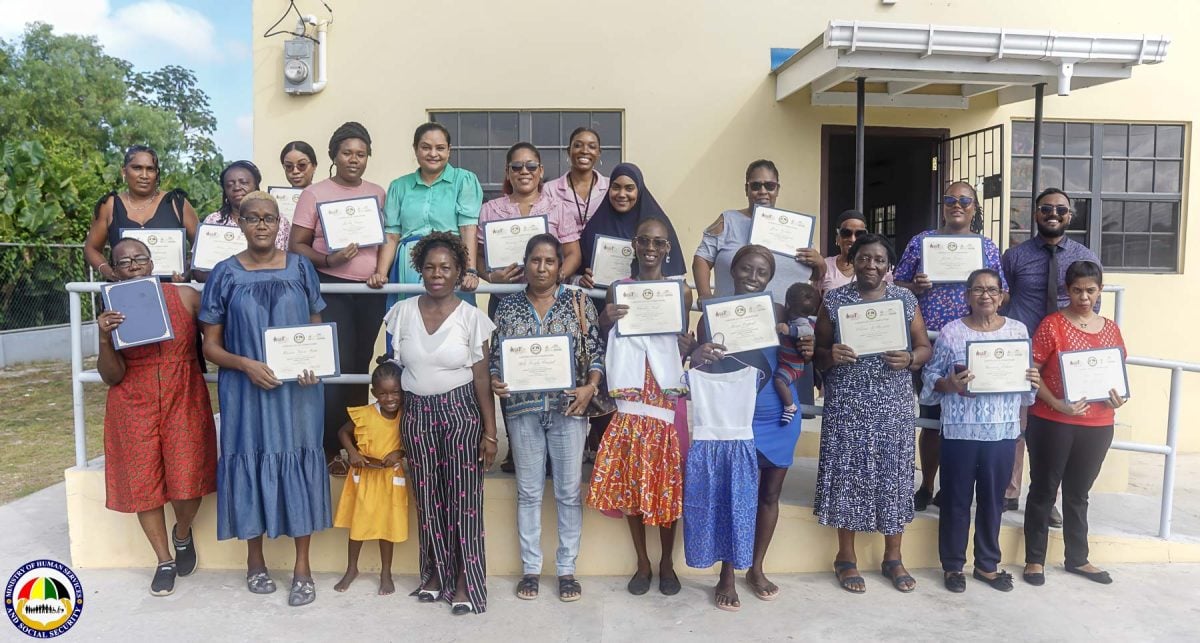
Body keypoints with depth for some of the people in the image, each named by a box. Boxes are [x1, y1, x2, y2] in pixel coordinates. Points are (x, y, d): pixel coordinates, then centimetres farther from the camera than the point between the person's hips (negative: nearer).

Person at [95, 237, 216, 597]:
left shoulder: (185, 297, -4)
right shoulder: (113, 312, -1)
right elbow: (111, 376, -4)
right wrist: (104, 338, -19)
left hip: (185, 401, -1)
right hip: (135, 408, 1)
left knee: (187, 483, -6)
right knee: (143, 483, 4)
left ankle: (183, 534, 28)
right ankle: (165, 561, 22)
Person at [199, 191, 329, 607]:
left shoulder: (300, 268, 2)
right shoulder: (225, 274, -1)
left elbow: (317, 328, 9)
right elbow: (210, 345, 1)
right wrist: (246, 364, -17)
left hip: (297, 389, 1)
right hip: (246, 391, 0)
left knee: (298, 463, 3)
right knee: (252, 464, 7)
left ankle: (302, 567, 14)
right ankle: (255, 559, 27)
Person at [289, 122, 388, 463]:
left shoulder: (378, 193, 11)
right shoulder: (314, 194, 0)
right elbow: (297, 245, -2)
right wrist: (328, 260, -19)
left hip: (371, 291, 4)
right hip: (331, 289, -4)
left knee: (361, 365, 9)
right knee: (338, 367, -6)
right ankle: (330, 449, 5)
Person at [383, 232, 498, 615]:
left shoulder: (471, 317, -5)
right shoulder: (402, 312, 2)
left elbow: (481, 378, -4)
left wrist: (490, 431, -7)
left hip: (460, 412, -2)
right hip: (416, 413, 3)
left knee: (463, 497, -1)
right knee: (427, 497, 8)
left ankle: (465, 578, 11)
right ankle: (436, 571, 23)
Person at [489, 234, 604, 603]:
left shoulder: (579, 302, 2)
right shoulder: (508, 307, 6)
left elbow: (597, 353, 0)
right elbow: (496, 357, 8)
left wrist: (590, 387, -15)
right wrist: (494, 380, -12)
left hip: (567, 407, -1)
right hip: (523, 409, 1)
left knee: (569, 491, 6)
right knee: (529, 491, 9)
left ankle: (567, 569, 19)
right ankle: (530, 568, 22)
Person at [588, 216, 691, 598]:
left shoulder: (680, 292, 3)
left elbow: (684, 346, 3)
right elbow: (601, 341, 7)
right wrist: (606, 319, -12)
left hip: (666, 394, -1)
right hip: (629, 396, 1)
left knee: (667, 480, 3)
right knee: (629, 479, 4)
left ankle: (667, 562, 21)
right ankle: (642, 563, 20)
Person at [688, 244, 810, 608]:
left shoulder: (779, 313, -2)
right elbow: (700, 371, -8)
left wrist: (805, 355, -14)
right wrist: (697, 358, -30)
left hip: (778, 417, 3)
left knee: (769, 494, 13)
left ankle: (756, 569, 31)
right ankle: (726, 577, 16)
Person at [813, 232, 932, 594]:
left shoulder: (905, 300, 6)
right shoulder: (834, 300, 2)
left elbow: (925, 348, 8)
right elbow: (818, 352, 4)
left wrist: (910, 359, -14)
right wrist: (830, 356, -19)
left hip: (894, 405, 2)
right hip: (847, 405, -1)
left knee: (893, 474, 5)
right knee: (848, 474, 1)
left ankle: (893, 557, 22)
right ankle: (846, 557, 16)